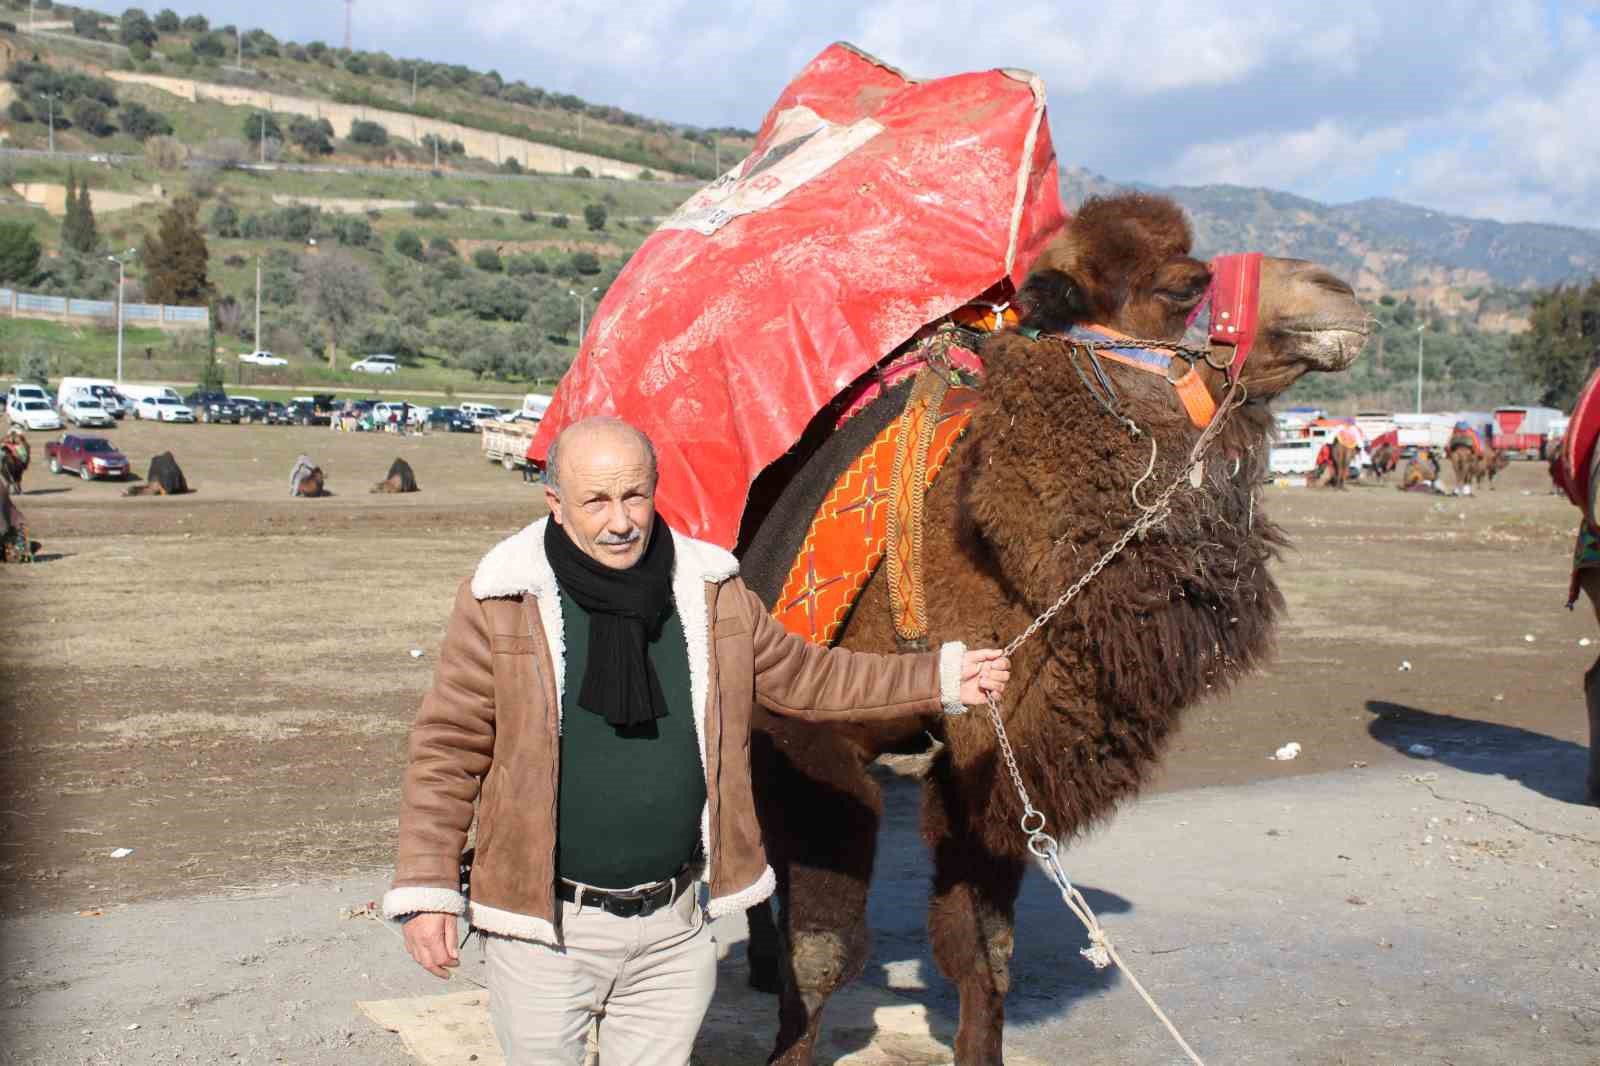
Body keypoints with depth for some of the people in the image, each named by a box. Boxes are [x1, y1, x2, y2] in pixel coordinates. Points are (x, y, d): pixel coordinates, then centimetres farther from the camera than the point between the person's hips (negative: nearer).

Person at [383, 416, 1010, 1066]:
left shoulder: (711, 589, 1)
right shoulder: (499, 602, -10)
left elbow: (805, 678, 12)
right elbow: (447, 751, -7)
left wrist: (941, 679, 10)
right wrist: (425, 891, -12)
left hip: (676, 925, 3)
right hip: (547, 927, -3)